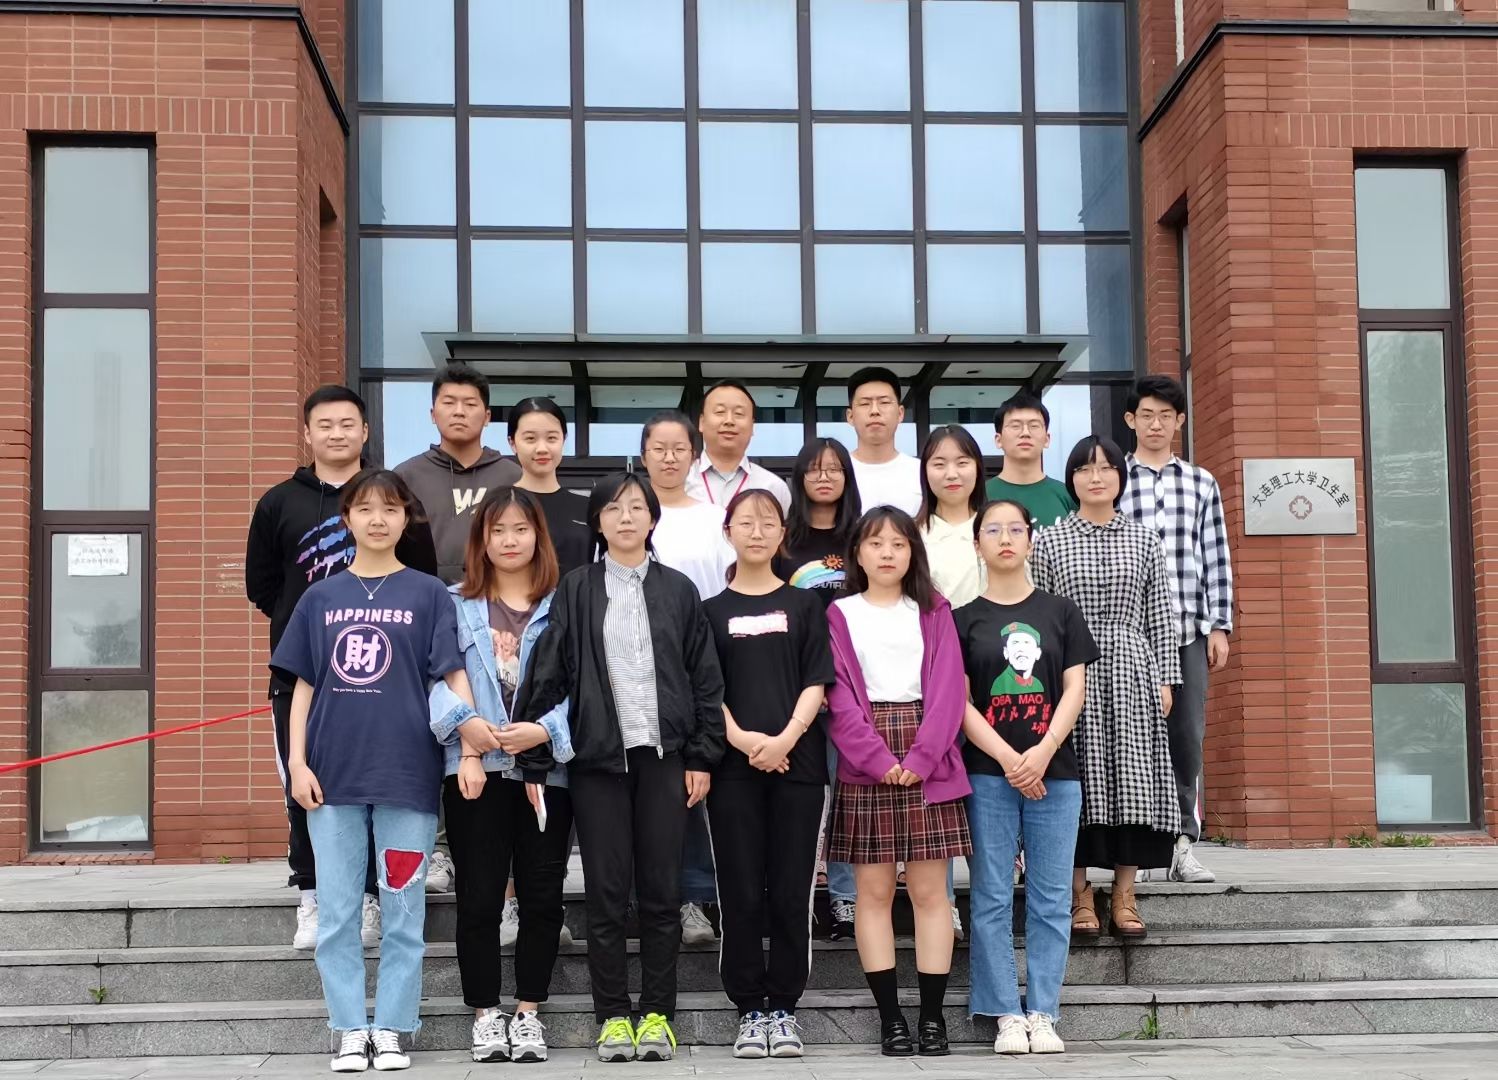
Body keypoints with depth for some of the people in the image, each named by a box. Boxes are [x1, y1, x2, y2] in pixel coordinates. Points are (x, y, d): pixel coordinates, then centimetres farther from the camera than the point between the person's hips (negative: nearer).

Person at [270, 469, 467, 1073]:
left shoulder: (427, 594, 3)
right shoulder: (321, 598, 10)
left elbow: (454, 676, -2)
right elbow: (303, 684, 11)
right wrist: (297, 761, 1)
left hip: (407, 773, -2)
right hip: (333, 774, 2)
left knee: (402, 913, 4)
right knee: (337, 913, 5)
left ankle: (391, 1030, 12)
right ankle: (350, 1030, 13)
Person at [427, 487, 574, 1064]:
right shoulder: (454, 603, 8)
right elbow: (433, 676, -2)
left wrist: (547, 729, -17)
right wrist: (464, 725, -18)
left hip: (546, 768, 0)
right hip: (475, 766, 0)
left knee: (542, 895, 4)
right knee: (479, 896, 3)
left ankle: (528, 1011, 16)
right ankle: (485, 1013, 14)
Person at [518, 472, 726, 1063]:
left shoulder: (678, 590, 7)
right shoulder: (575, 590, 5)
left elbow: (705, 678, 6)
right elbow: (548, 675, 1)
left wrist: (702, 756, 1)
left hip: (664, 757, 1)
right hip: (597, 757, 0)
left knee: (662, 891, 3)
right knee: (607, 892, 2)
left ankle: (657, 1014, 11)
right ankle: (612, 1016, 10)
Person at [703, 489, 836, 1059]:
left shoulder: (804, 604, 10)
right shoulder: (712, 610, 10)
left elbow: (816, 681, 3)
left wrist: (786, 738, -12)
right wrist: (741, 738, -12)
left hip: (797, 761, 0)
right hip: (733, 764, 0)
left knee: (791, 891, 0)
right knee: (741, 893, 1)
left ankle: (783, 1007, 9)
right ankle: (749, 1009, 10)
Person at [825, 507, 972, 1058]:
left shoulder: (933, 612, 10)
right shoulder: (840, 615, 8)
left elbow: (947, 689, 1)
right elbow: (839, 695, -2)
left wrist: (921, 758, -12)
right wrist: (878, 758, -13)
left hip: (927, 763, 1)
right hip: (864, 765, 0)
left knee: (930, 889, 0)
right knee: (873, 889, 0)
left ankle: (932, 1014, 5)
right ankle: (890, 1016, 5)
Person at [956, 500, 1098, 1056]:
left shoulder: (1060, 612, 10)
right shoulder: (964, 618, 6)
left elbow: (1075, 688, 4)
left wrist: (1044, 752, -10)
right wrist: (1008, 758, -11)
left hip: (1054, 770, 1)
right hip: (987, 773, -1)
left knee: (1051, 900, 2)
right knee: (992, 899, 0)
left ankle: (1043, 1014, 8)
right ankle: (1008, 1015, 6)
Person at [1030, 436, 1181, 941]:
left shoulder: (1144, 540, 10)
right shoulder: (1049, 541, 4)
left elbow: (1159, 615, 9)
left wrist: (1166, 677, 4)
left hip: (1131, 672, 2)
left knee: (1131, 778, 0)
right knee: (1076, 782, -2)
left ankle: (1124, 894, 8)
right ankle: (1080, 894, 7)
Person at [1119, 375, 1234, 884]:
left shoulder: (1201, 483, 12)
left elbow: (1217, 559, 11)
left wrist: (1219, 625, 5)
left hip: (1189, 630, 2)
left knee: (1188, 735, 2)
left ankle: (1182, 842, 7)